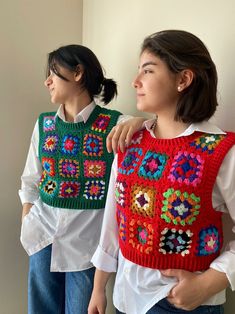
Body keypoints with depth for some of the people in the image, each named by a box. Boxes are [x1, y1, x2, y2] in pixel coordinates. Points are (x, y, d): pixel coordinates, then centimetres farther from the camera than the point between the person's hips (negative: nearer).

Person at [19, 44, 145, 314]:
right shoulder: (44, 123, 3)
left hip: (86, 236, -4)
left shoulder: (114, 124, -11)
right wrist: (27, 225, 9)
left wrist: (140, 122, -39)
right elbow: (31, 181, 9)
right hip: (44, 231, 4)